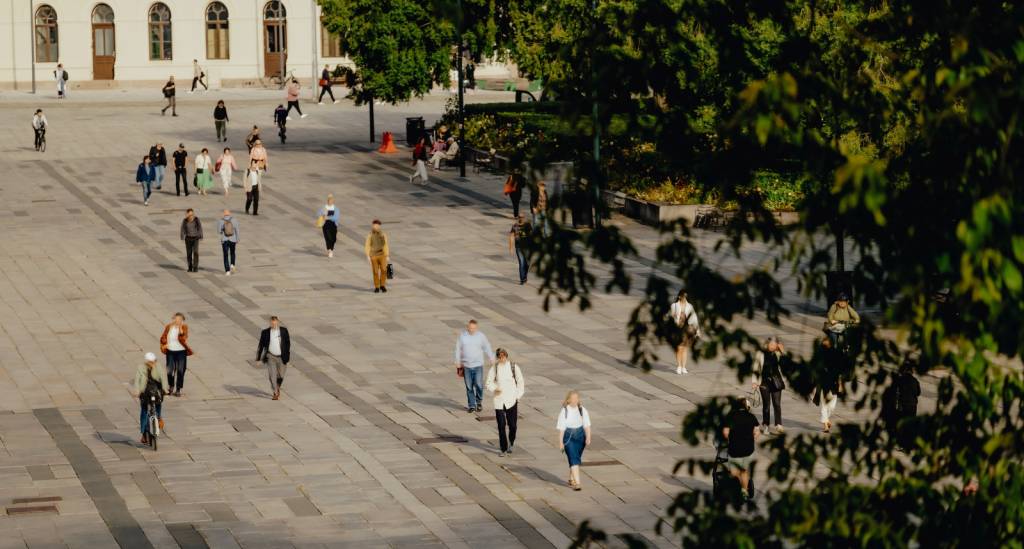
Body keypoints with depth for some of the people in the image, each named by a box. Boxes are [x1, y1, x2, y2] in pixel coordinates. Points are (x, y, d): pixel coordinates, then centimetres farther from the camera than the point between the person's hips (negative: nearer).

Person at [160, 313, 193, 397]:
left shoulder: (184, 327, -6)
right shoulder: (169, 327, -1)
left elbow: (184, 339, -19)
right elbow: (163, 338, 9)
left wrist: (180, 330, -28)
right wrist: (164, 345, -8)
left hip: (181, 352, -1)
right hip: (171, 352, 1)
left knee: (180, 371, 0)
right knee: (170, 371, 2)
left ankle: (178, 390, 11)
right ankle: (170, 387, 27)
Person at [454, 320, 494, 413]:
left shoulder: (481, 336, -3)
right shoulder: (462, 336, -3)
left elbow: (487, 348, 4)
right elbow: (458, 349, 4)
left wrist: (491, 360, 3)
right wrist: (458, 362, 4)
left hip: (478, 365, -1)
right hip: (466, 366, 1)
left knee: (479, 385, -5)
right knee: (469, 387, 4)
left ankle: (479, 402, 18)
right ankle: (471, 405, 14)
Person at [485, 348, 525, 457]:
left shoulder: (514, 367, 0)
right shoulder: (494, 369, 1)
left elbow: (521, 382, 7)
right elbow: (488, 383, 7)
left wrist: (518, 395, 0)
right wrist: (494, 389, -12)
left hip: (512, 400, 0)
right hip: (499, 401, 0)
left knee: (512, 424, 1)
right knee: (501, 425, -3)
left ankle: (511, 444, 27)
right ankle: (503, 449, 6)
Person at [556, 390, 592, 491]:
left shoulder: (582, 410, -1)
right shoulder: (564, 411, -10)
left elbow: (587, 425, 0)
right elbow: (561, 428, -8)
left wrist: (588, 438, -10)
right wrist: (560, 442, -8)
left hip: (580, 435, 4)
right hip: (568, 437, -4)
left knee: (577, 459, 14)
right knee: (574, 459, -12)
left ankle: (571, 479, 34)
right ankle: (577, 483, -14)